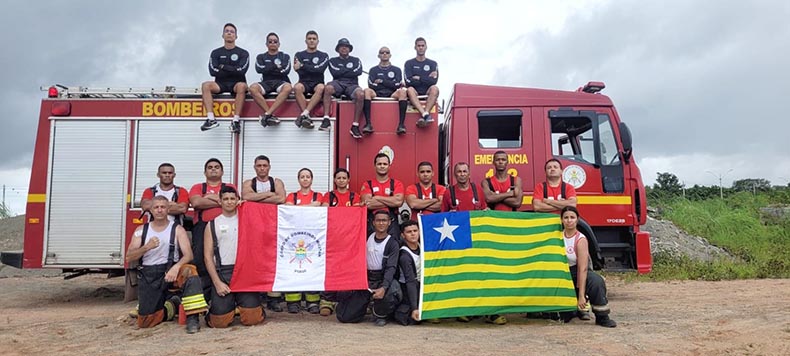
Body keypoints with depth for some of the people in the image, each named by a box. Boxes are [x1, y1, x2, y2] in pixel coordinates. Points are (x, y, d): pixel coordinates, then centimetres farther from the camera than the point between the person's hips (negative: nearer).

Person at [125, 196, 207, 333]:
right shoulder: (141, 230, 8)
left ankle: (192, 317, -33)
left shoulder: (177, 230, 1)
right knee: (144, 322, -7)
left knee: (189, 271, -36)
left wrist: (176, 267, -31)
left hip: (170, 271, -2)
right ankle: (172, 305, 22)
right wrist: (147, 247, -18)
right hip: (148, 276, 2)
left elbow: (188, 255, -11)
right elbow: (129, 258, 0)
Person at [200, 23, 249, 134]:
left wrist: (224, 67, -6)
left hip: (236, 84, -2)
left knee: (242, 86, -37)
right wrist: (233, 71, -5)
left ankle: (236, 120, -40)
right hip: (220, 84, 2)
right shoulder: (216, 53, 13)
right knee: (205, 85, -28)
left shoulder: (243, 53, 8)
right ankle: (211, 119, -36)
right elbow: (213, 71, -3)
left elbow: (241, 70, -10)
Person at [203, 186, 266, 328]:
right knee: (220, 321, -9)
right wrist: (217, 282, -6)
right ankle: (230, 305, 24)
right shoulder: (213, 224, 8)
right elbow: (208, 256, 3)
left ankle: (242, 305, 23)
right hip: (223, 273, 0)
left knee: (252, 318, -11)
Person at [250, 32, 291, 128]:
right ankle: (271, 115, -36)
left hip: (280, 82, -1)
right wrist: (275, 66, -1)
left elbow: (285, 71, -2)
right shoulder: (261, 57, 19)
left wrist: (268, 70, 0)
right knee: (253, 88, -33)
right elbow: (259, 69, -2)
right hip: (266, 82, 1)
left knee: (288, 87, -38)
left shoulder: (285, 56, 17)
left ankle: (267, 114, -41)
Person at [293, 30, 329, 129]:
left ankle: (304, 114, -43)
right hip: (304, 82, 1)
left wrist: (303, 66, -9)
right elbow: (300, 72, -1)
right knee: (297, 87, -35)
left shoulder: (323, 56, 13)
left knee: (321, 88, -37)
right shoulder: (299, 55, 16)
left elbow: (320, 69, -8)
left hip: (317, 83, 0)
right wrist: (314, 69, -4)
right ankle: (307, 117, -37)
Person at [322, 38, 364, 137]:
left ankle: (355, 126, -33)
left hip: (352, 84, 0)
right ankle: (326, 120, -39)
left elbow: (358, 72, 2)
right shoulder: (333, 61, 22)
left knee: (360, 94, -36)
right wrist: (350, 70, 8)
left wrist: (342, 72, 4)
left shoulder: (356, 60, 23)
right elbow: (335, 73, 1)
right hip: (338, 83, 0)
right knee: (328, 88, -37)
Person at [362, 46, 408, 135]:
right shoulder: (373, 70, 20)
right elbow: (371, 85, 2)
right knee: (367, 91, -32)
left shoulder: (396, 70, 22)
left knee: (402, 92, -32)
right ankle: (368, 124, -41)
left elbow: (398, 85, 5)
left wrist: (382, 81, 4)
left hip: (392, 95, 0)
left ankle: (401, 124, -40)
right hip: (377, 94, 0)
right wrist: (391, 84, 2)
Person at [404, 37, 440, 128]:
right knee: (410, 89, -35)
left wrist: (419, 78, -4)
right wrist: (427, 78, -2)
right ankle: (426, 115, -51)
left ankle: (424, 114, -45)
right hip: (415, 94, -1)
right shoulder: (409, 63, 12)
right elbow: (408, 81, -5)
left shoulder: (433, 64, 14)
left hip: (427, 94, 1)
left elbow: (434, 81, -2)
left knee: (434, 88, -32)